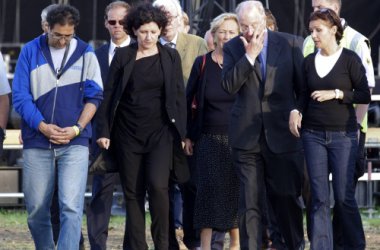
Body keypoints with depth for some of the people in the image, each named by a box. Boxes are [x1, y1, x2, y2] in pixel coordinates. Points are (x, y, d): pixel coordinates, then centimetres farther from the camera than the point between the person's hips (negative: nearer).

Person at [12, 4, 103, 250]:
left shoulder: (86, 54, 5)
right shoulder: (30, 52, 4)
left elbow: (94, 96, 4)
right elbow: (20, 97, 0)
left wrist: (77, 128, -10)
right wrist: (43, 127, -13)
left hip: (75, 142, -1)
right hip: (37, 143, 1)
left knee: (71, 207, -12)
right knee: (37, 209, 6)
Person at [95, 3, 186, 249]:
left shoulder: (170, 57, 4)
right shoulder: (123, 56, 4)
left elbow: (179, 96, 5)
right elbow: (109, 95, 4)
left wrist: (182, 133, 0)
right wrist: (104, 131, -1)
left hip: (160, 133, -1)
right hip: (128, 134, 1)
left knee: (157, 185, -16)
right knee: (133, 191, 3)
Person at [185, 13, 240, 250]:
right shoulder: (202, 63, 3)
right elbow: (189, 100, 7)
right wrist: (187, 135, 3)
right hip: (209, 139, 0)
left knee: (236, 190, 1)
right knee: (209, 189, -5)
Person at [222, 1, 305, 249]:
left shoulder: (291, 43, 2)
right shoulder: (233, 48, 5)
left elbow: (304, 86, 6)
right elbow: (230, 85, -9)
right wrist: (250, 55, -13)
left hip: (282, 133, 0)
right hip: (247, 136, 0)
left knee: (287, 196, 8)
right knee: (250, 201, -3)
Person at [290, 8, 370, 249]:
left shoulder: (349, 59, -4)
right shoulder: (309, 61, 9)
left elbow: (365, 95, -5)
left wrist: (336, 93, -14)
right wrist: (296, 113, 1)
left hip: (343, 136, -3)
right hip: (313, 135, 3)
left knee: (344, 196, -2)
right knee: (319, 198, 0)